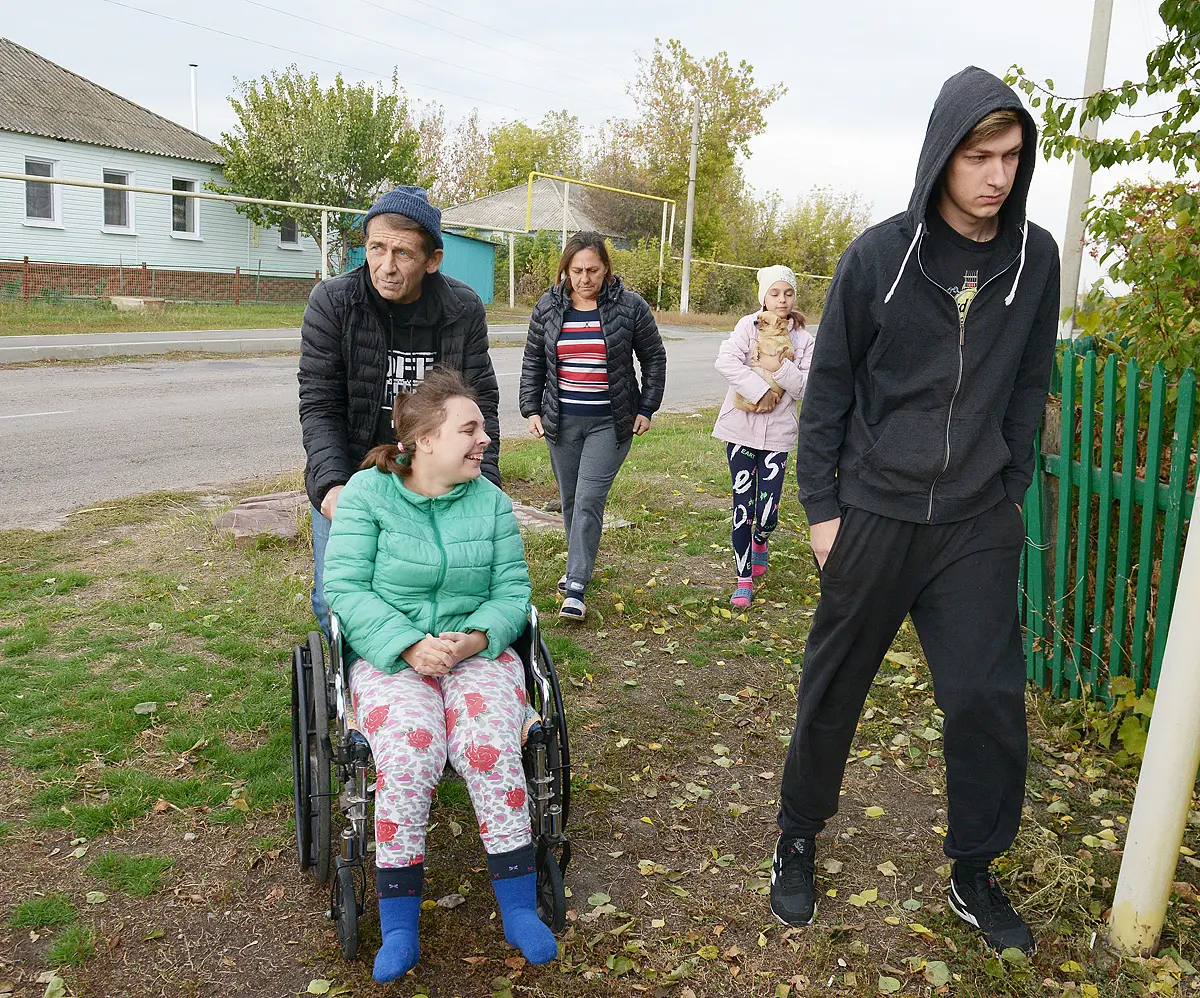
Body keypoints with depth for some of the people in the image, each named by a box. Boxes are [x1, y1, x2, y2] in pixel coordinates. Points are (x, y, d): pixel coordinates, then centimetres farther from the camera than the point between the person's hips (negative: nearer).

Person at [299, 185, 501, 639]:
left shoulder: (464, 309, -9)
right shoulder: (331, 302, -13)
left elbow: (481, 403, -5)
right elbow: (318, 406, -11)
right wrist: (332, 484, -25)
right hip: (349, 478, -1)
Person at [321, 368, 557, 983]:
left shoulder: (490, 501, 5)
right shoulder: (367, 493, -3)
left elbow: (512, 591, 4)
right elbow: (343, 588, -9)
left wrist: (475, 638, -17)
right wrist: (409, 645, -21)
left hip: (477, 651, 2)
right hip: (390, 656, -1)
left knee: (490, 749, -27)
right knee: (409, 754, -30)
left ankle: (519, 908, -9)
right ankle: (399, 922, -11)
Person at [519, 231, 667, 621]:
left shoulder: (630, 306, -5)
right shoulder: (548, 307, 2)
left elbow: (654, 358, 5)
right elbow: (532, 362, 11)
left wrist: (646, 409, 2)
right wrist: (532, 410, 4)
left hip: (610, 423, -3)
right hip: (561, 421, 4)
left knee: (589, 501, -10)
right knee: (570, 500, 13)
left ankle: (576, 587, -5)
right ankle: (578, 565, 33)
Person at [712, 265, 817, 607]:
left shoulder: (803, 339, 5)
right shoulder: (748, 326, -1)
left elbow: (807, 387, -2)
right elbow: (725, 361, -17)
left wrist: (780, 368, -16)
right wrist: (760, 390, -20)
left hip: (778, 434, 1)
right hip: (741, 428, -1)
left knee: (767, 514, -3)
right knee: (742, 506, 2)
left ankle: (760, 540, 36)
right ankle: (744, 579, 16)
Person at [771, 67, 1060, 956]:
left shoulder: (1034, 257, 2)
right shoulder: (878, 256, -6)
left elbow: (1029, 386, 10)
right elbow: (830, 387, -2)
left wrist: (1012, 495, 7)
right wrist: (821, 507, -4)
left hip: (980, 528, 2)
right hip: (875, 515, -2)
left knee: (989, 699, 5)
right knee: (834, 690, 10)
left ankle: (976, 874, 28)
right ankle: (798, 841, 32)